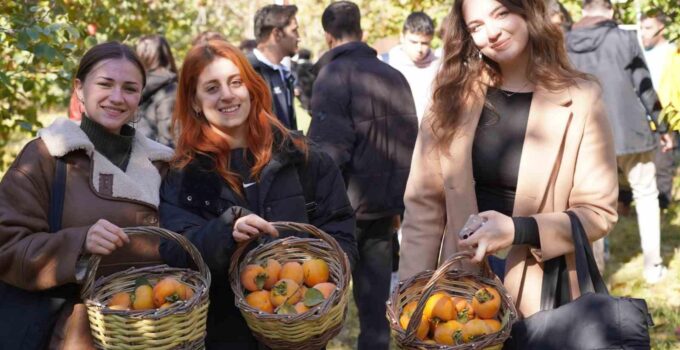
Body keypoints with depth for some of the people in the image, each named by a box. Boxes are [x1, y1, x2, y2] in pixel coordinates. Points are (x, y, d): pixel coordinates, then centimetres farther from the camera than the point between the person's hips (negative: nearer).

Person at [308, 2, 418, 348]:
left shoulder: (333, 75, -8)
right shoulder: (394, 76, 9)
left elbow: (329, 148, -18)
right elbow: (410, 144, 9)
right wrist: (398, 202, 14)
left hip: (345, 205, -5)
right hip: (385, 204, 5)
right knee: (374, 298, 12)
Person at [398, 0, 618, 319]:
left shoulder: (579, 98, -7)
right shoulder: (454, 95, -1)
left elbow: (598, 212, -6)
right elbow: (424, 204, -1)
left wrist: (518, 231, -21)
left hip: (543, 296, -1)